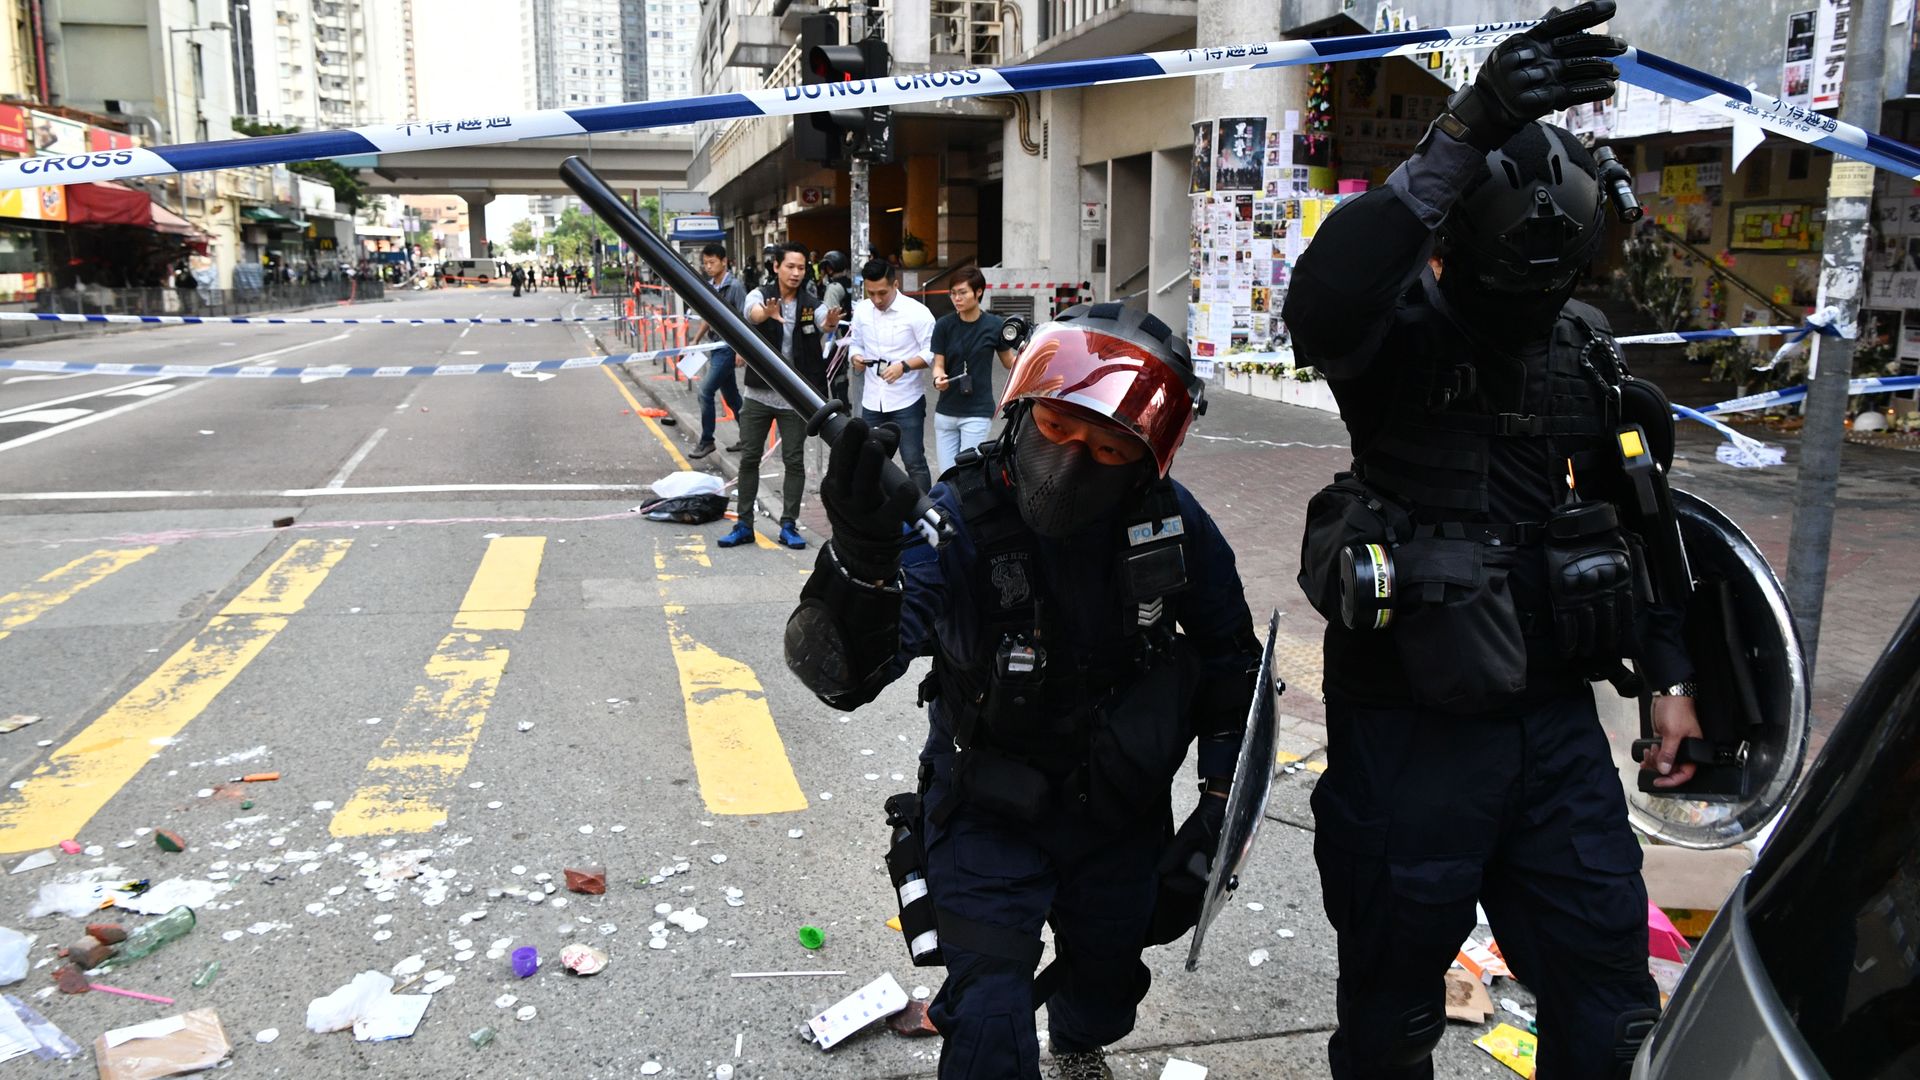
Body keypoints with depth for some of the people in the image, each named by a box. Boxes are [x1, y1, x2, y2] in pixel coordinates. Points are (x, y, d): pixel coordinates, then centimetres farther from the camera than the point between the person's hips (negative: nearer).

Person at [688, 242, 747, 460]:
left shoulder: (734, 286, -13)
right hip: (715, 346, 8)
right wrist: (696, 339, 14)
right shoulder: (709, 286, 9)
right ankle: (748, 436, 22)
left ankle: (706, 441, 0)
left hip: (727, 347, -8)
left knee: (706, 391, -10)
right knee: (730, 395, 13)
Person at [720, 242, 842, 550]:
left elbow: (824, 323, -22)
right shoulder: (760, 296, -4)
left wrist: (831, 322, -47)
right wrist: (768, 313, -52)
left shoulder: (811, 303, -1)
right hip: (758, 393, 0)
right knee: (749, 458, 5)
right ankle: (744, 525, 14)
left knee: (794, 461, 4)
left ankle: (789, 525, 13)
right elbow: (754, 313, -27)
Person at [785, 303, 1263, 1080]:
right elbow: (842, 676, -42)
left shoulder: (1171, 521, -19)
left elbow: (1229, 652, 0)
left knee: (1106, 975, 27)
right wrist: (859, 558, -61)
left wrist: (1223, 793, -1)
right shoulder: (957, 522, -29)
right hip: (990, 817, -3)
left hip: (1122, 812, 4)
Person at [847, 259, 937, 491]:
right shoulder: (861, 310, 5)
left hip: (906, 401, -5)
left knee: (914, 462, -3)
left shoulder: (916, 311, -11)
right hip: (872, 401, 5)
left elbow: (931, 352, -11)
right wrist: (855, 358, -6)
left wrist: (904, 366, -25)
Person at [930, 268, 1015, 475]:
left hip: (978, 413, -3)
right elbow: (938, 364, 0)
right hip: (945, 412, 3)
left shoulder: (994, 325, -4)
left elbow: (1009, 362, 8)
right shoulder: (943, 325, -1)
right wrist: (938, 379, -22)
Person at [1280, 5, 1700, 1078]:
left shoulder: (1586, 346, 5)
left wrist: (1669, 673, 14)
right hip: (1409, 726, -5)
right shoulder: (1406, 332, -12)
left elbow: (1634, 512, 16)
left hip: (1555, 718, 5)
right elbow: (1322, 302, -38)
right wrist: (1466, 136, -42)